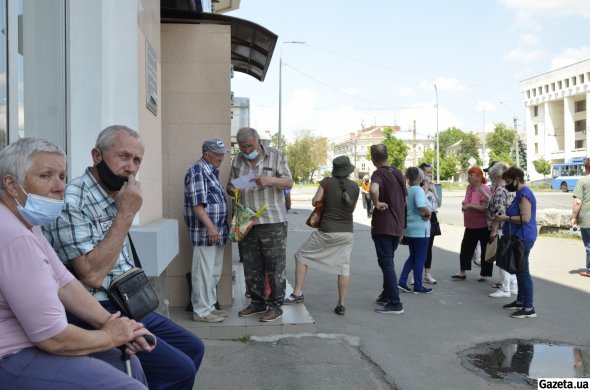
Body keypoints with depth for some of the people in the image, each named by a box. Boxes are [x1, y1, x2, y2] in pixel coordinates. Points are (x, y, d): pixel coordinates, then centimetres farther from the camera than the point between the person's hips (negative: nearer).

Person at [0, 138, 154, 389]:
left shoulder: (26, 221, 8)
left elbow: (64, 283, 8)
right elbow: (54, 339, -25)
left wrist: (109, 322, -4)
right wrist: (110, 336, -8)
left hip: (33, 340, 11)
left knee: (129, 364, 16)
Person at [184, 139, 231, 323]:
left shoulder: (212, 171, 18)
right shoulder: (197, 171, -11)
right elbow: (197, 204, -19)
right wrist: (210, 227, -24)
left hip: (216, 231, 10)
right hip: (204, 232, -10)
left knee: (214, 273, 15)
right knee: (204, 272, -4)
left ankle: (210, 306, 25)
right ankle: (201, 311, 4)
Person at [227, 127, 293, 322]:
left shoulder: (275, 155, 2)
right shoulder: (237, 160, 12)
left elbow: (289, 183, -1)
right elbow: (230, 184, 18)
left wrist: (270, 181, -21)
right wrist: (231, 189, -7)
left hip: (272, 221, -4)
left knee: (275, 266, -2)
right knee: (251, 267, 10)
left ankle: (275, 306, 8)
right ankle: (257, 302, 24)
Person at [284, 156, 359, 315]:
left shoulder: (327, 182, -9)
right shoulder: (355, 187, 1)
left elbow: (315, 201, -4)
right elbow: (352, 208, 11)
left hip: (326, 231, -3)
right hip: (347, 232, 3)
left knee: (301, 256, 12)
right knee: (344, 267, 9)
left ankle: (298, 293, 11)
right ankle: (341, 304, 9)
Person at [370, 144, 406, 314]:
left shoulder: (378, 174, -12)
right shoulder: (399, 173, 12)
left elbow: (374, 189, -36)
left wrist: (377, 203, -18)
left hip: (382, 226, -7)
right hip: (398, 226, 7)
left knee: (386, 263, -3)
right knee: (388, 261, 20)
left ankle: (395, 304, -3)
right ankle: (386, 295, 30)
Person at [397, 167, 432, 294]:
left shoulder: (406, 191, 9)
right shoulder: (418, 190, -16)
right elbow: (422, 206, -32)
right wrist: (428, 214, -12)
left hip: (408, 229, 8)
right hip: (420, 229, -8)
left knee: (412, 256, 18)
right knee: (420, 258, 3)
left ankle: (402, 282, 11)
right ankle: (418, 287, 10)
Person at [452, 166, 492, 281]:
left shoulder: (484, 189, -17)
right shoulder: (469, 187, 6)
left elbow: (485, 208, -26)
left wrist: (469, 206, -26)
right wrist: (464, 206, 5)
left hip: (483, 226, -8)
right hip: (470, 225, 8)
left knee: (485, 250, 6)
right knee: (465, 249, 10)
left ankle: (484, 274, 17)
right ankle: (462, 273, 19)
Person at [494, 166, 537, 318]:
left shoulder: (524, 194, -17)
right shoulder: (522, 193, 15)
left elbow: (525, 218, -25)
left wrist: (506, 218, -18)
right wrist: (506, 217, 13)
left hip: (523, 238, -11)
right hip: (519, 238, 11)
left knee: (523, 272, -6)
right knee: (520, 271, 18)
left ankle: (529, 308, -1)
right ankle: (520, 301, 29)